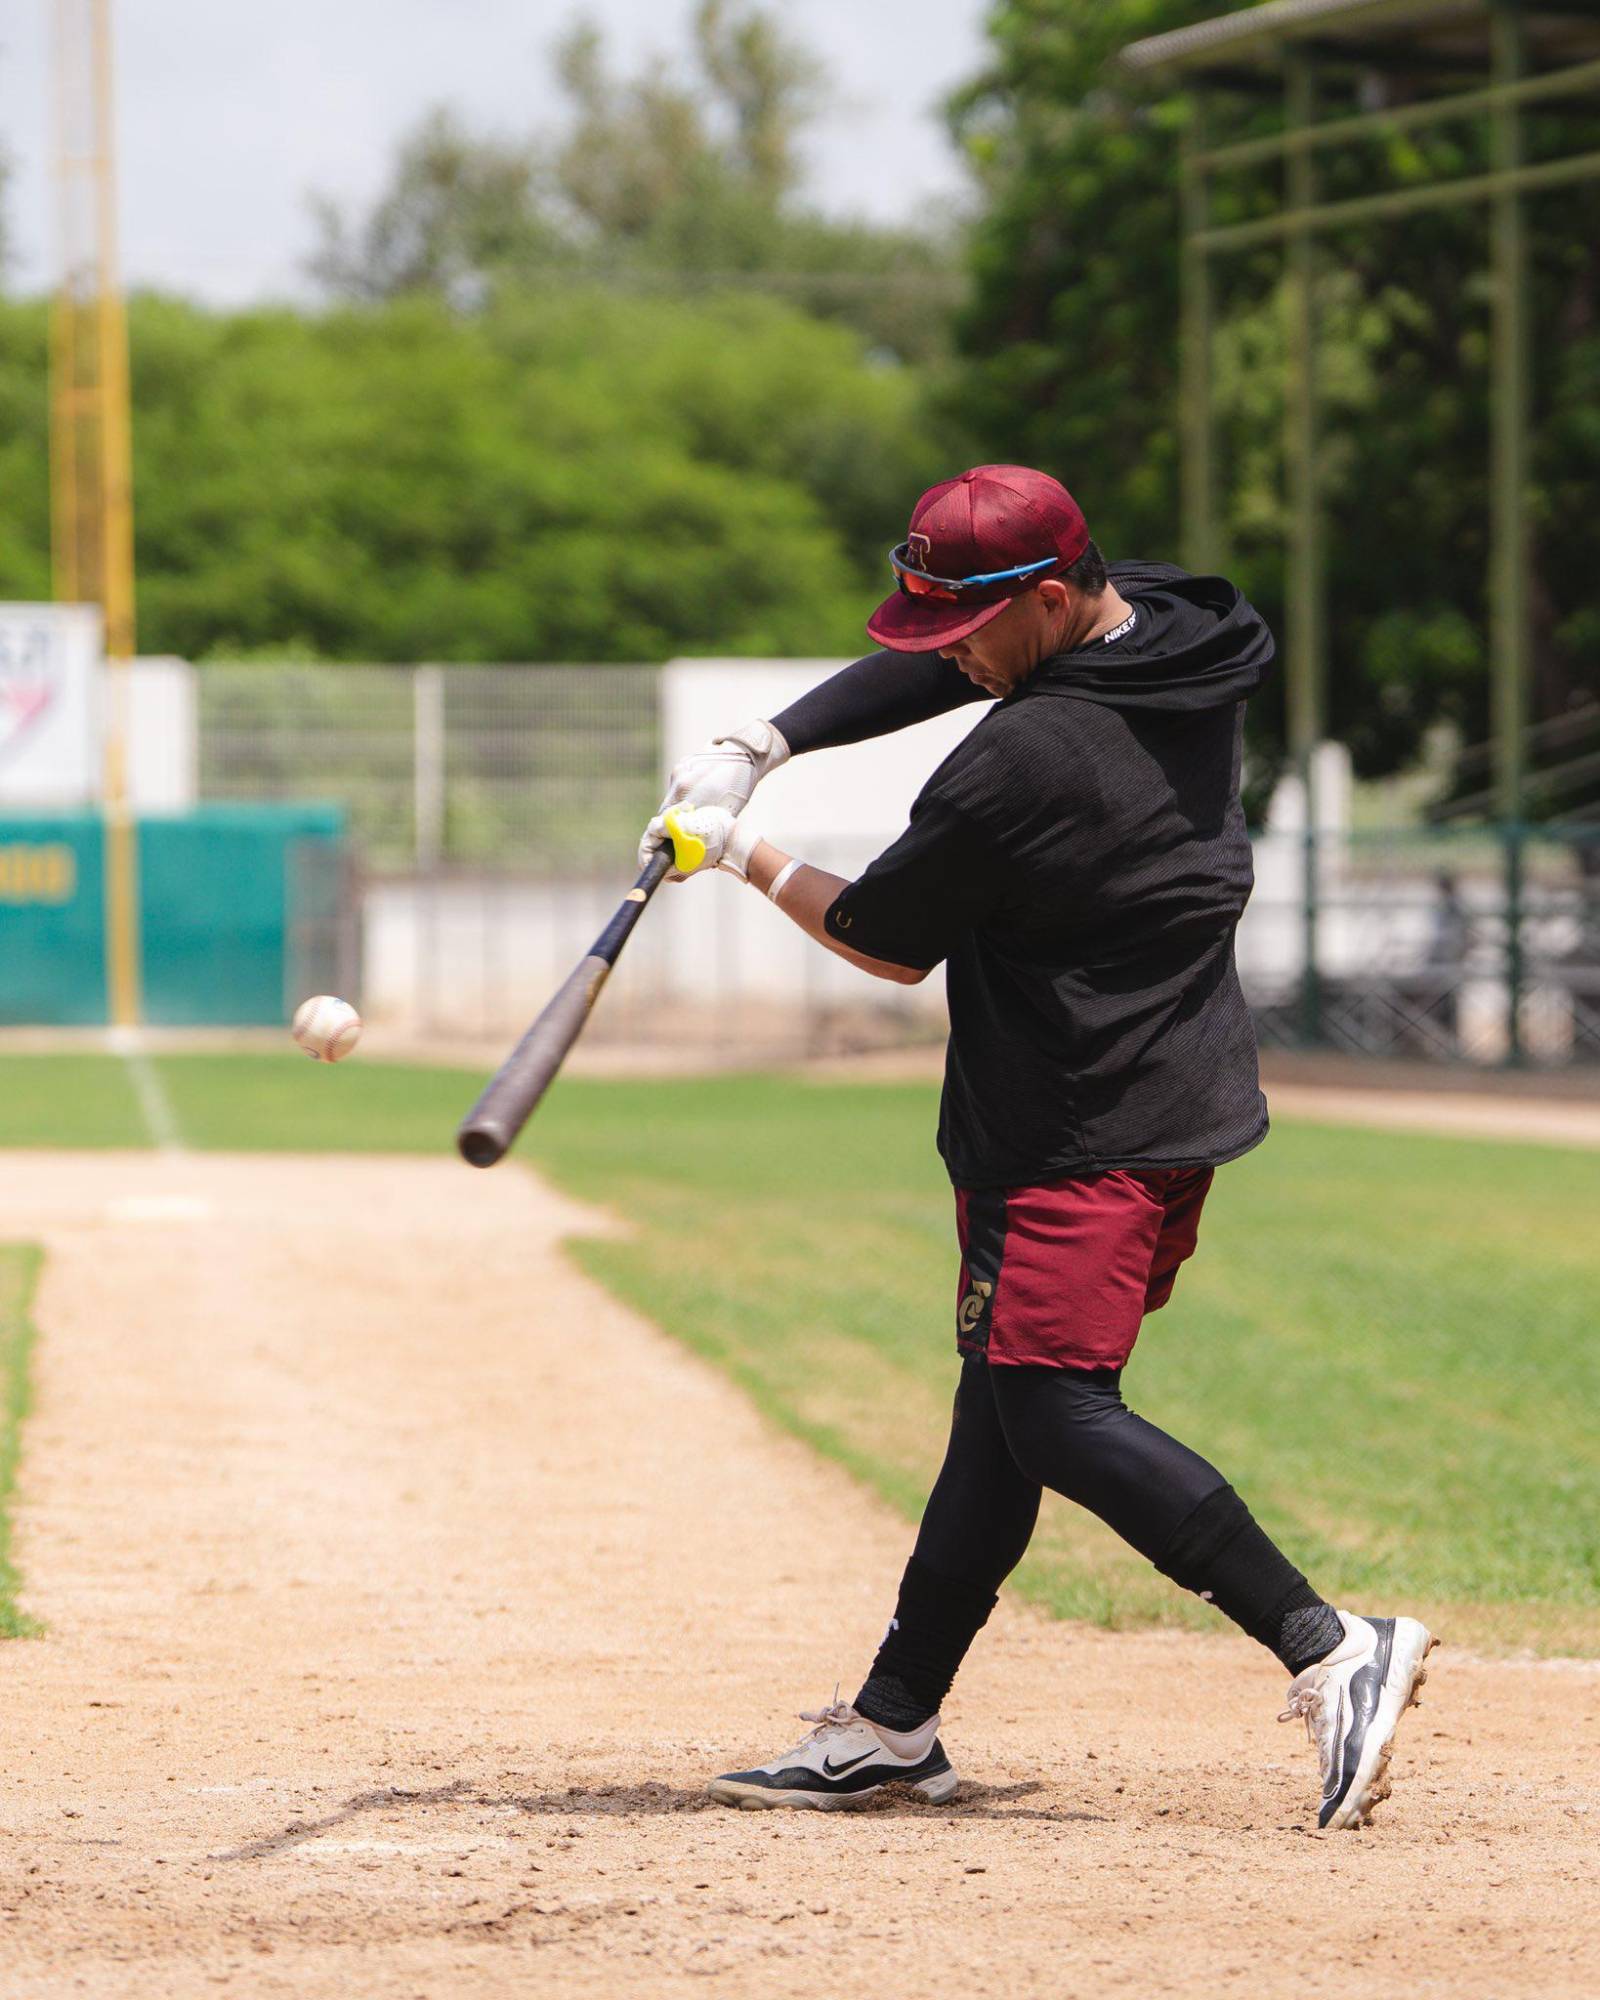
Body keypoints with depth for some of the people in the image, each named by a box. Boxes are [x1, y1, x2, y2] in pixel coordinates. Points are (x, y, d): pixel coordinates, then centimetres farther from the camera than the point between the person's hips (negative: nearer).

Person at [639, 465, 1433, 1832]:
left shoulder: (1027, 762, -23)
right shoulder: (1176, 631, 4)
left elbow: (891, 944, -8)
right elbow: (931, 671, 16)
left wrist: (745, 855, 7)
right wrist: (766, 744, 5)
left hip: (1083, 1140, -10)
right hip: (1181, 1103, 10)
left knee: (1057, 1413, -15)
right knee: (1004, 1402, 14)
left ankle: (1332, 1653, -22)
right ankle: (895, 1725, 21)